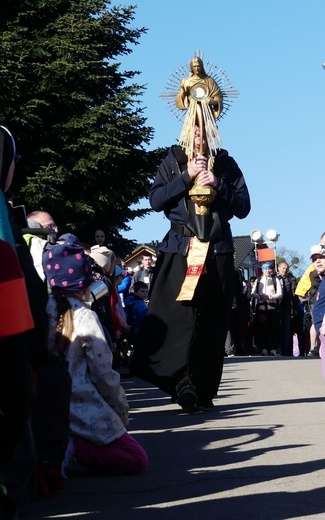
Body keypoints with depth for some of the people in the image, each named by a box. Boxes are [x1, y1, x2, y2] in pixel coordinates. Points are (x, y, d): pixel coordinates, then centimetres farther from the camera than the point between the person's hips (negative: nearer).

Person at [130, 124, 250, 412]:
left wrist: (218, 183, -8)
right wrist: (187, 176, -9)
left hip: (218, 251, 1)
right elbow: (156, 200, -3)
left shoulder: (226, 164, 9)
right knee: (177, 317, -15)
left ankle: (205, 391, 4)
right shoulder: (173, 162, 8)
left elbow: (243, 207, 5)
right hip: (180, 251, -1)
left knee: (213, 324, -1)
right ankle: (184, 383, -20)